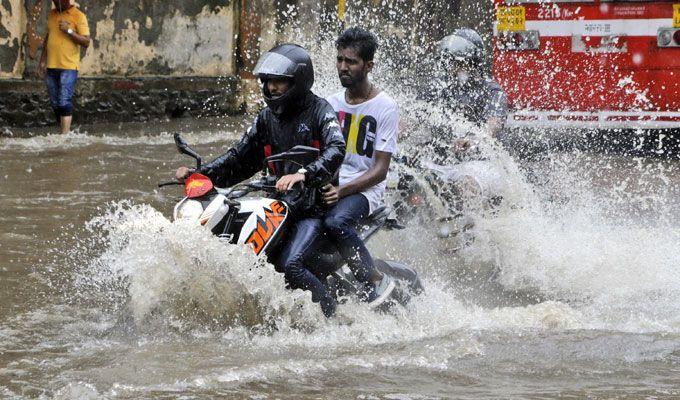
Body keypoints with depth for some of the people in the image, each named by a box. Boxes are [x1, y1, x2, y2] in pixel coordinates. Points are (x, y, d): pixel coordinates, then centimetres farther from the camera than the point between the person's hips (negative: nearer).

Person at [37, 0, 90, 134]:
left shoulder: (78, 16, -5)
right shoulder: (52, 14, 14)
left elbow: (86, 42, -8)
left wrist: (69, 30, -18)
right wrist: (42, 61, 19)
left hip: (68, 67, -6)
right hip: (51, 67, 6)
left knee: (64, 101, -15)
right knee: (55, 103, 6)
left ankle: (65, 134, -18)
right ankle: (64, 131, 14)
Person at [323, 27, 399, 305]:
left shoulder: (385, 108, -4)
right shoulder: (332, 103, 14)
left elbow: (380, 169, -8)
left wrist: (342, 190, -22)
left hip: (365, 189, -6)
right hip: (328, 184, 6)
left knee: (335, 222, -37)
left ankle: (376, 280, -23)